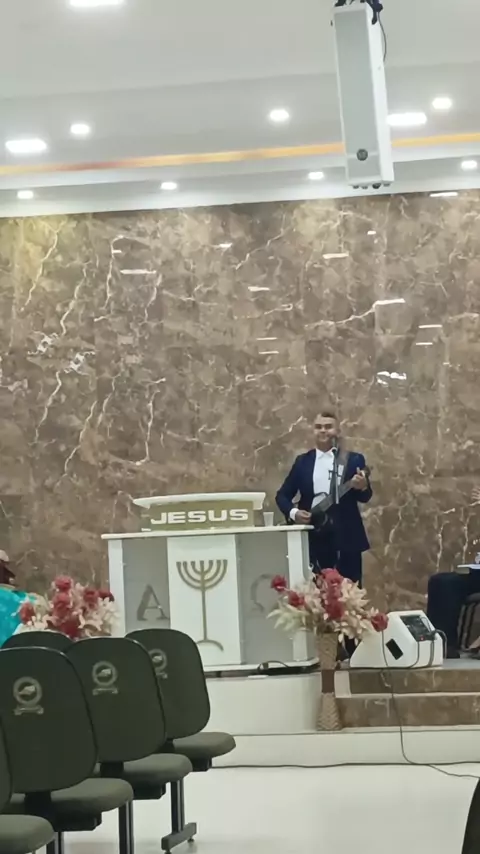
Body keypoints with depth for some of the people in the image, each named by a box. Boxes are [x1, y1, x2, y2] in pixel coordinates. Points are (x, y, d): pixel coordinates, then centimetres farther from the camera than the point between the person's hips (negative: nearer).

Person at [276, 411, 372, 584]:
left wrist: (363, 487, -24)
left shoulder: (353, 460, 4)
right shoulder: (302, 461, 10)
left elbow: (365, 497, -1)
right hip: (313, 537, 2)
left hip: (346, 536, -2)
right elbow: (283, 495, 11)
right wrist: (293, 513, -9)